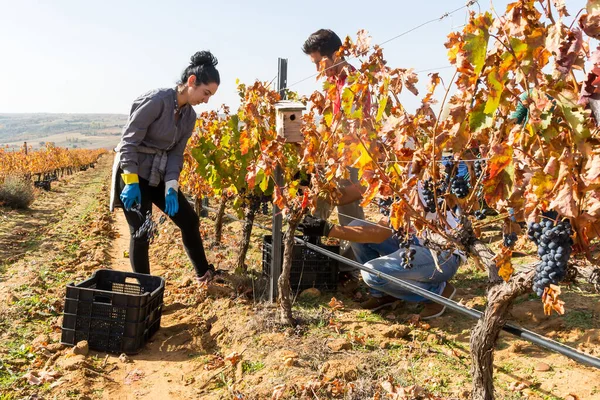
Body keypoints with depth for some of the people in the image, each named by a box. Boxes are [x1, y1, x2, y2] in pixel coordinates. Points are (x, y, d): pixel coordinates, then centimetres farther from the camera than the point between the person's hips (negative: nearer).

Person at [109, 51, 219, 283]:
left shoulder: (190, 116, 3)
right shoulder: (156, 100, -21)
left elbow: (176, 153, 1)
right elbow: (129, 141, -21)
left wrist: (171, 188, -11)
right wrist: (131, 182, -24)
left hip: (158, 176, 8)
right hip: (132, 173, -8)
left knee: (189, 220, 10)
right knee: (141, 233, -4)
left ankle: (203, 273, 27)